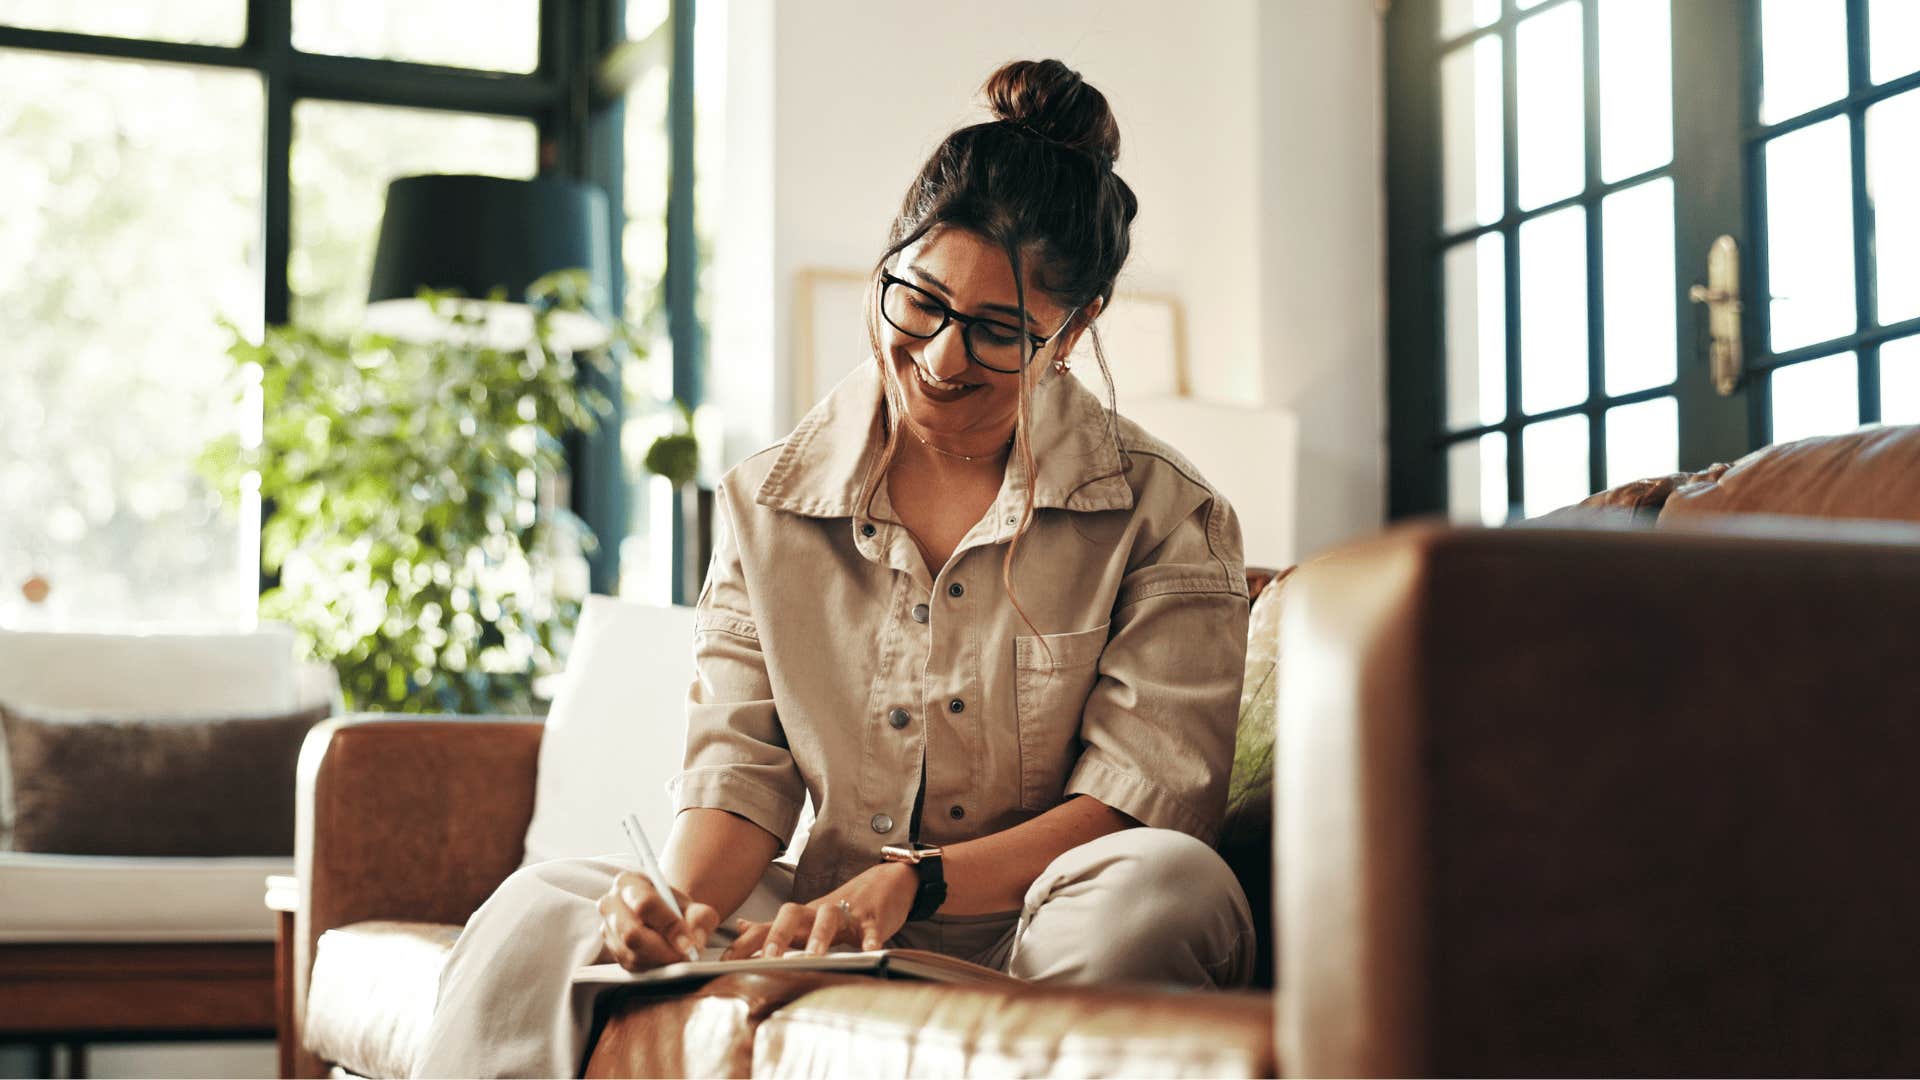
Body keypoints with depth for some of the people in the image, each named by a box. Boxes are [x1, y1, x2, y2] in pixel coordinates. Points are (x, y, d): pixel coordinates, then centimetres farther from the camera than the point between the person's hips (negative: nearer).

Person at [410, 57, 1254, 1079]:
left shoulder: (1165, 517, -2)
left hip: (1036, 953, -2)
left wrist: (913, 883, -24)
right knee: (544, 910, -20)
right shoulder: (765, 500, 8)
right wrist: (684, 896, -21)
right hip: (824, 936, 2)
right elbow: (741, 763, 3)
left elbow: (1146, 795, -11)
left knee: (1164, 882, -36)